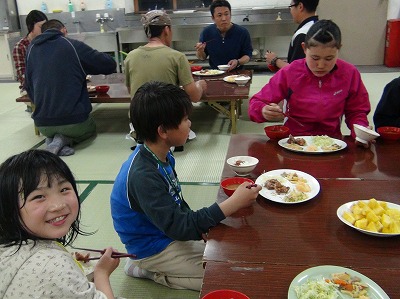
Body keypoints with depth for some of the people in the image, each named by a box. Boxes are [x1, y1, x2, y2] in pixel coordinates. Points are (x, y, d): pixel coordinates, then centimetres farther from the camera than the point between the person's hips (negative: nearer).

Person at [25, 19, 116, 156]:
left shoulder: (32, 49, 9)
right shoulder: (74, 45, -4)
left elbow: (28, 85, 14)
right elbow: (110, 65, 1)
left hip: (42, 124, 4)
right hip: (73, 120, -4)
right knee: (90, 129, 30)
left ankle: (51, 139, 2)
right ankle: (64, 140, -1)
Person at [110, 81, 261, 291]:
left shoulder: (162, 156, -4)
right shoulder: (144, 176, -33)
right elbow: (180, 228, -31)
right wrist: (234, 203, -32)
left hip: (168, 230, 8)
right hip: (154, 247, -8)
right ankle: (151, 270, 0)